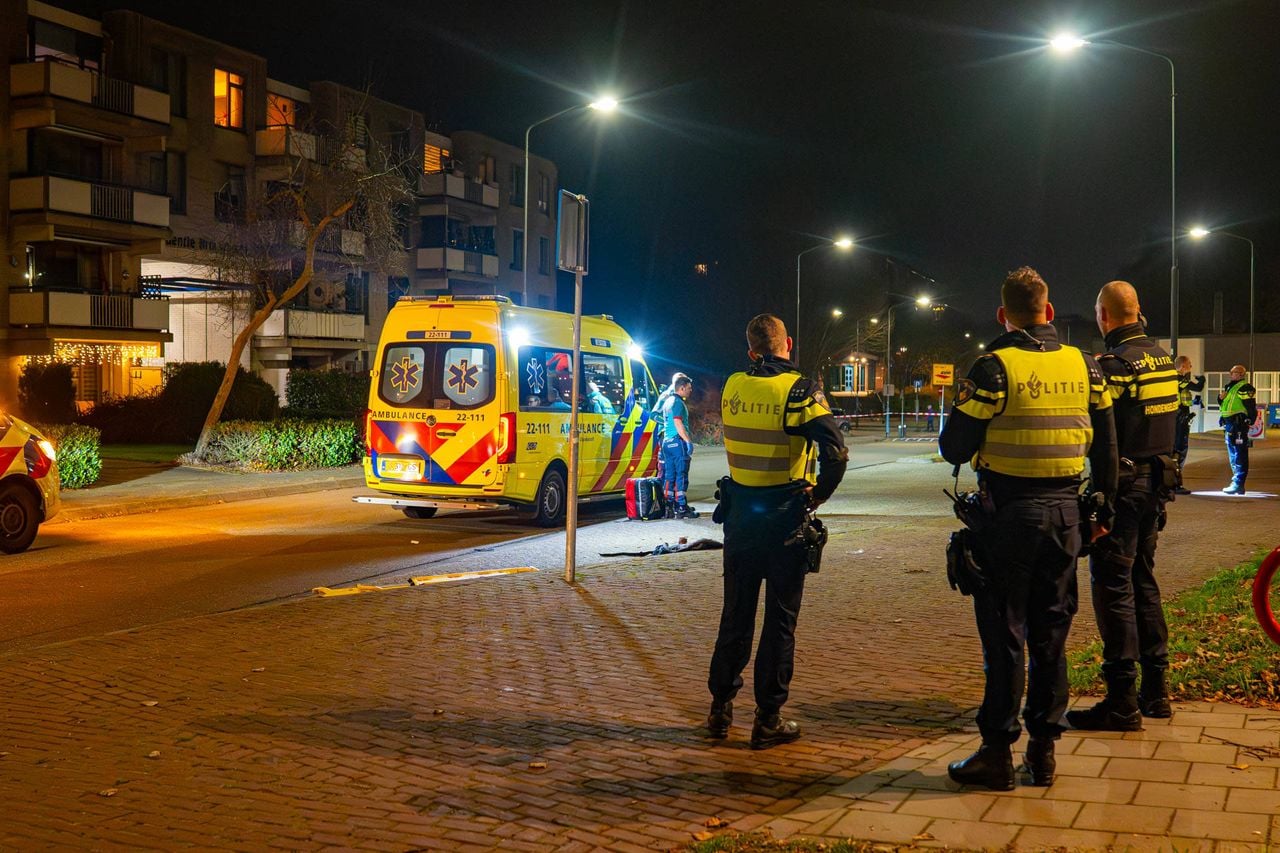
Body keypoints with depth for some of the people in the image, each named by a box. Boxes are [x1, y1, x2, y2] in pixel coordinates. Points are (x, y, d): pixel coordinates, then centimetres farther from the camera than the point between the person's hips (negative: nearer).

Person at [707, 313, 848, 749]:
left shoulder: (732, 387, 1)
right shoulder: (799, 390, -13)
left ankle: (720, 708, 21)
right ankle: (768, 720, 9)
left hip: (740, 514, 4)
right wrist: (816, 497, -9)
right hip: (785, 517, -4)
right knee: (780, 618, 5)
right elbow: (835, 453, -21)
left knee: (736, 613, 15)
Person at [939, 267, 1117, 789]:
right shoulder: (1084, 365, 4)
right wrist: (1103, 506, 18)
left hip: (1009, 514, -5)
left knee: (1004, 633, 2)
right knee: (1051, 633, 12)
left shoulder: (994, 368, -11)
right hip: (1065, 512, 5)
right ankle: (1044, 747, 18)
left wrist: (962, 407, 11)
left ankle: (998, 751, 6)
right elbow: (1105, 445, 9)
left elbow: (955, 449, -10)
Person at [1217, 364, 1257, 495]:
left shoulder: (1245, 388, -10)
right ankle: (1237, 482, 23)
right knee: (1233, 455, 15)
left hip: (1238, 425, -10)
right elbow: (1223, 405, 28)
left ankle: (1238, 484, -12)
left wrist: (1249, 421, -21)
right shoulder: (1230, 387, 20)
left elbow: (1251, 407, -16)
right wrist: (1221, 398, 8)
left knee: (1239, 455, -10)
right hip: (1229, 425, 10)